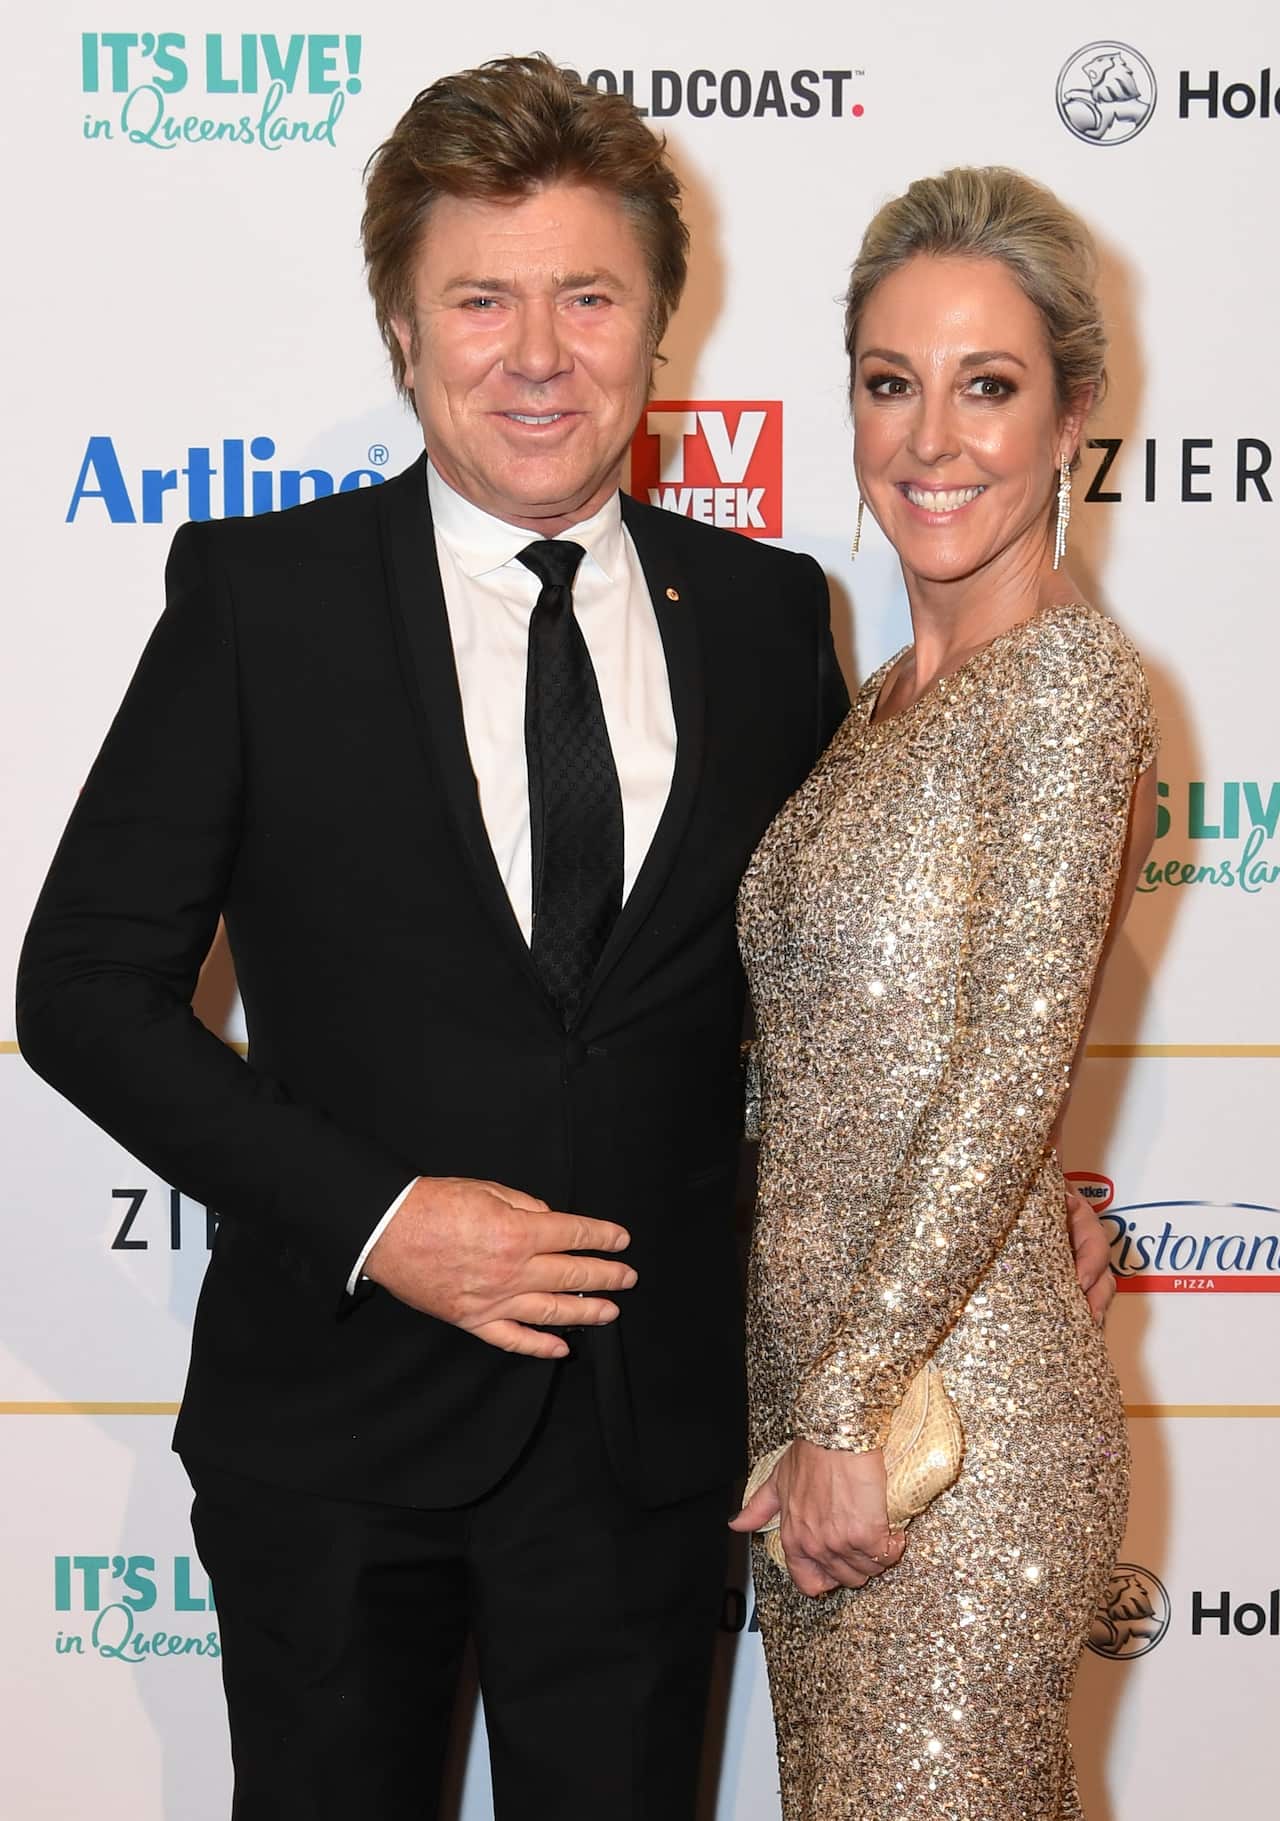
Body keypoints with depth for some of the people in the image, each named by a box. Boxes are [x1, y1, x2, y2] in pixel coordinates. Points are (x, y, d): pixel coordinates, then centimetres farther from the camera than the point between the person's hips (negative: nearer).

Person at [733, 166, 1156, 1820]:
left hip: (953, 1414, -8)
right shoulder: (887, 702, 13)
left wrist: (852, 1404, -18)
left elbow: (1018, 1071, -18)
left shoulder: (1069, 674, -12)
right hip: (816, 1388, 8)